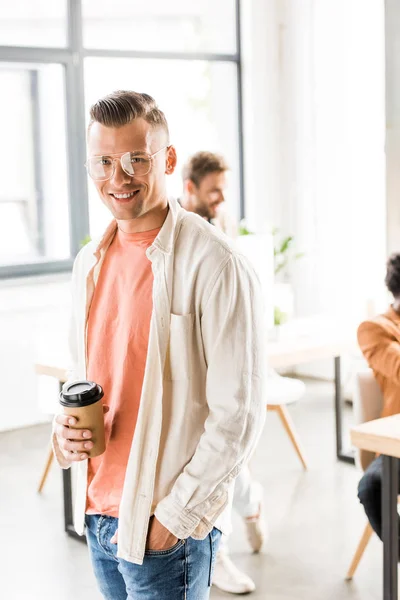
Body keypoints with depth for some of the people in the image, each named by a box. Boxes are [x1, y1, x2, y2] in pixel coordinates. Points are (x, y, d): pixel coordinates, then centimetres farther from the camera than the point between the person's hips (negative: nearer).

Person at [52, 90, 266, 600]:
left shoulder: (216, 265, -16)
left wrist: (175, 516, -14)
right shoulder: (90, 262, 6)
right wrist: (66, 429, -2)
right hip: (96, 515, 7)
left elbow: (238, 414, -16)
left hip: (168, 526, -6)